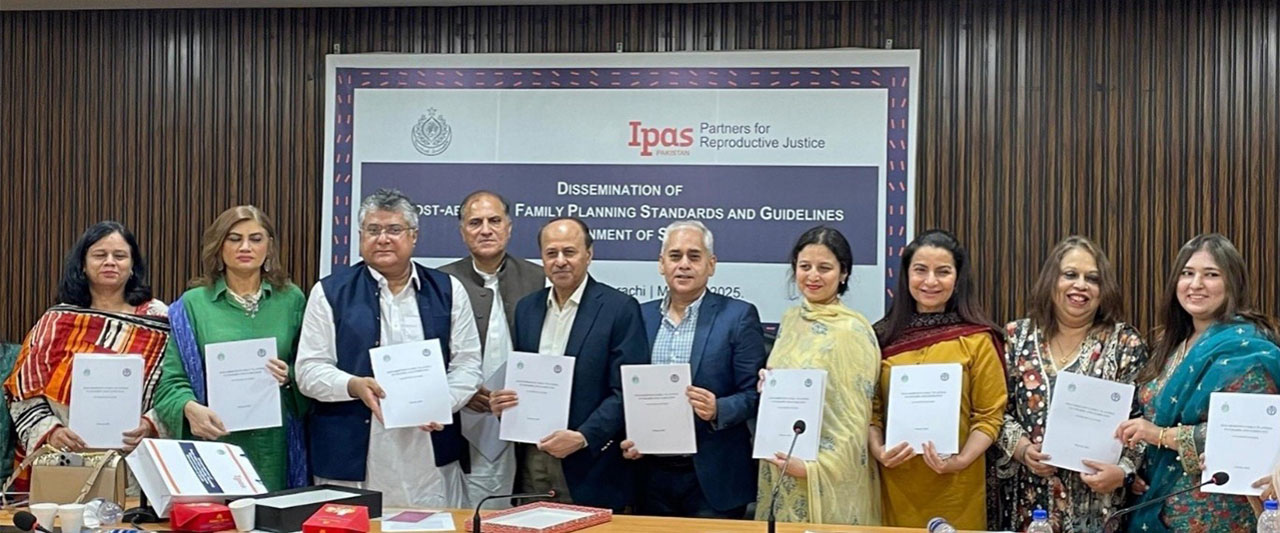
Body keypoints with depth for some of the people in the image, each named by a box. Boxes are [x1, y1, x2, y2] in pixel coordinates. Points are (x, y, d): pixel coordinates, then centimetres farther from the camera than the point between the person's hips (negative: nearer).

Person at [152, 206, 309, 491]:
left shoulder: (291, 300, 9)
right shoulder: (194, 304, 5)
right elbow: (171, 381, 1)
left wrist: (289, 378, -10)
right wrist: (190, 408, -18)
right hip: (215, 443, -1)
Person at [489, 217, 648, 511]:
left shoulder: (620, 308, -7)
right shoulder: (526, 308, 11)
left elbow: (626, 392, -11)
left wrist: (583, 437, -20)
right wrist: (501, 401, -3)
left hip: (590, 466, -4)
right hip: (531, 458, 5)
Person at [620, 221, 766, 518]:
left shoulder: (739, 316, -4)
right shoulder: (641, 316, 9)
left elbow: (754, 395, -5)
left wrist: (717, 410, -23)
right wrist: (627, 439, -3)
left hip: (713, 479, -4)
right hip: (652, 475, 4)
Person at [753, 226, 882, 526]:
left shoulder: (853, 331, -14)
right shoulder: (790, 319, 7)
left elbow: (855, 417, -14)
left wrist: (815, 466, -19)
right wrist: (767, 387, -2)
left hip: (829, 479, -6)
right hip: (780, 469, 7)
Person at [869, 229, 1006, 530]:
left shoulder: (977, 339, -2)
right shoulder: (884, 335, 6)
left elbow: (990, 415, -3)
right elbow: (870, 408, 7)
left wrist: (962, 460, -17)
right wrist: (878, 450, -9)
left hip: (955, 486, -2)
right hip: (895, 483, 2)